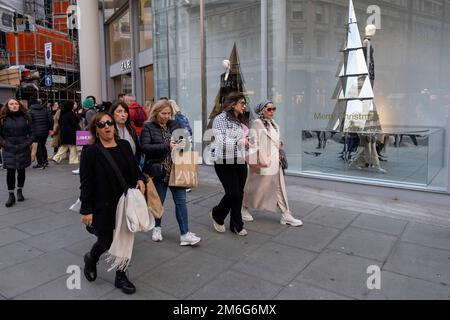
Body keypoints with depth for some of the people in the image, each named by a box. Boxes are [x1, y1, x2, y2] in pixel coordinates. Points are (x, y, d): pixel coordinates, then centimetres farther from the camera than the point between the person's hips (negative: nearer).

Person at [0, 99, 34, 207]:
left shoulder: (25, 118, 5)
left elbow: (31, 132, 7)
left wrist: (28, 142, -5)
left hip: (23, 149, 1)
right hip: (9, 150, -1)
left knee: (21, 170, 9)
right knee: (10, 172, -4)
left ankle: (19, 191, 26)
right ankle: (11, 195, 5)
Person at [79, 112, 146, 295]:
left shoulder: (125, 145, 3)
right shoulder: (91, 152, -11)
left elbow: (134, 168, 14)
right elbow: (86, 183, -11)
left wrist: (140, 179, -7)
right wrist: (86, 210, -13)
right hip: (103, 206, -4)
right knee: (106, 242, 8)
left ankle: (121, 277, 29)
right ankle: (91, 259, 43)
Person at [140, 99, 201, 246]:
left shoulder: (174, 125, 8)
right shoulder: (148, 127, -4)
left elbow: (184, 139, 16)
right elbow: (145, 147, -16)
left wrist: (181, 144, -8)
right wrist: (166, 147, -23)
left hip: (176, 170, 3)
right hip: (159, 171, -3)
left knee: (181, 200, 2)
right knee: (159, 201, 12)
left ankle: (185, 234, 9)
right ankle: (157, 228, 35)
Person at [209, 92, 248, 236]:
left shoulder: (240, 121, 14)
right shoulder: (221, 118, -7)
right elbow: (220, 141, -18)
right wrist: (239, 141, -20)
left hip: (240, 162, 7)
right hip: (225, 163, -7)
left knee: (239, 194, 8)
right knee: (233, 193, -7)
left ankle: (236, 225, 24)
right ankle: (217, 215, 22)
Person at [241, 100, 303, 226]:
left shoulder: (273, 123, 11)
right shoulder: (257, 123, -12)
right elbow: (254, 143, -16)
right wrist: (255, 162, -19)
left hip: (275, 162, 7)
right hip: (262, 162, -7)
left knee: (280, 188, 8)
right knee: (255, 188, 8)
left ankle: (286, 215, 14)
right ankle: (244, 208, 30)